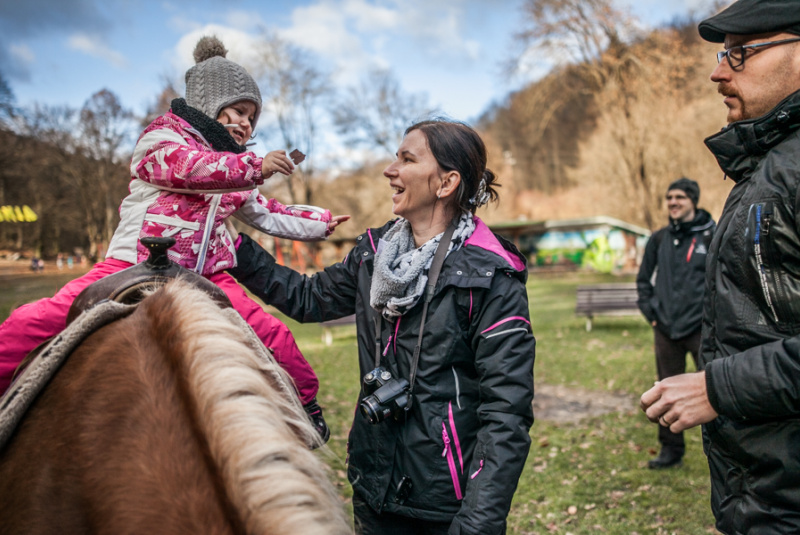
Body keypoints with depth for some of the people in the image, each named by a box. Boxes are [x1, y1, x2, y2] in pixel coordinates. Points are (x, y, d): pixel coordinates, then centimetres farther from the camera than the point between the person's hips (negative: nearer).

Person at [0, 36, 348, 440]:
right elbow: (186, 165, -20)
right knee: (41, 319, -21)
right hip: (136, 265, -5)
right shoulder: (162, 136, 2)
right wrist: (255, 166, -24)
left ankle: (306, 405, 18)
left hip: (206, 277, 5)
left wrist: (320, 222, 30)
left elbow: (268, 216, 31)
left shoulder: (237, 173, 22)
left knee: (274, 336, -3)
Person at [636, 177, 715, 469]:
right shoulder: (659, 239, 9)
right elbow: (643, 279, 19)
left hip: (702, 329, -4)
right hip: (666, 330, 4)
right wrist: (650, 311, 8)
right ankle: (671, 449, 22)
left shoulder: (713, 236, -3)